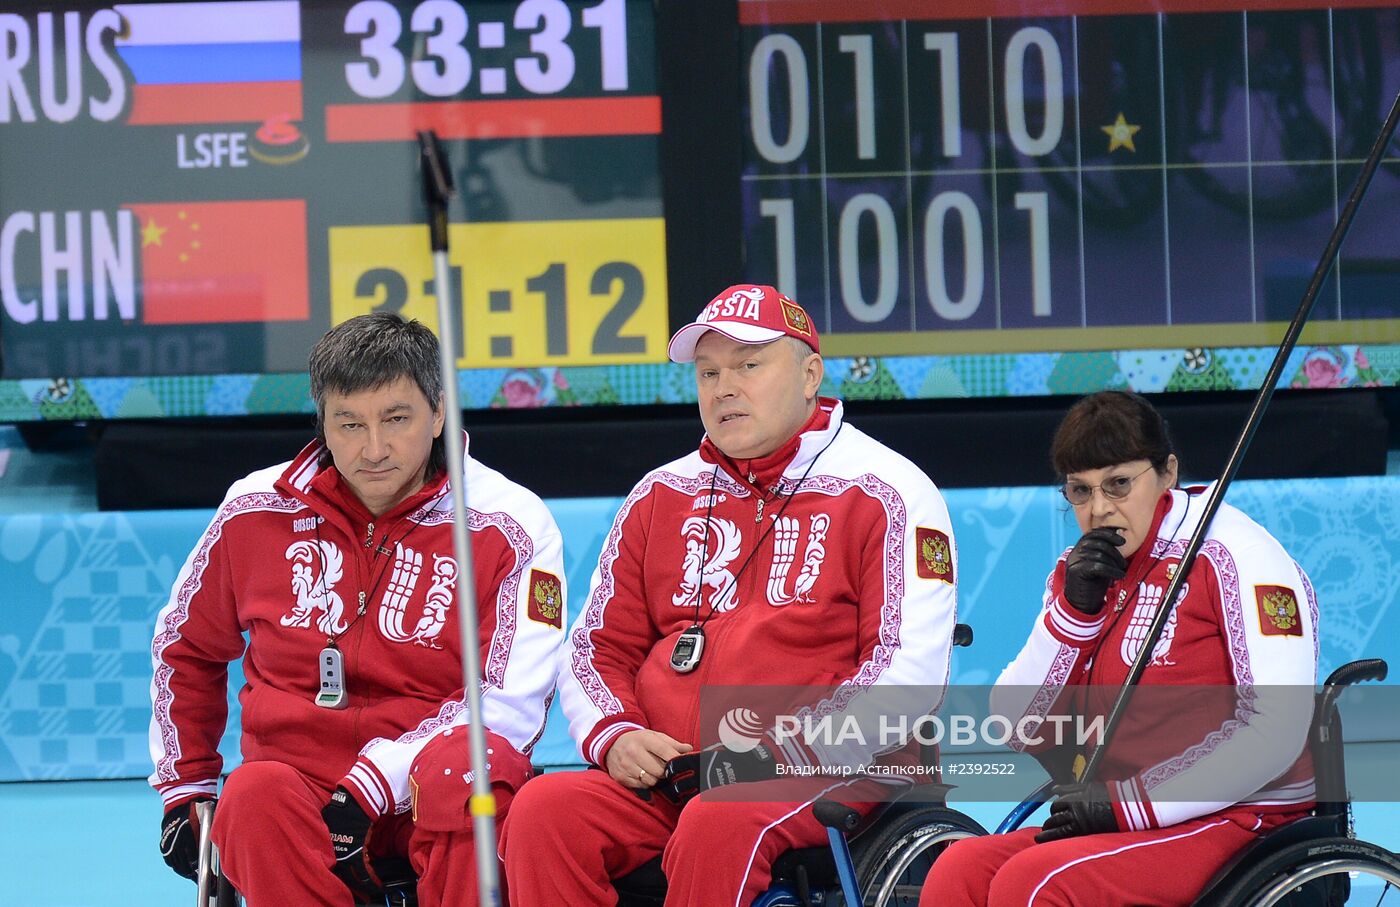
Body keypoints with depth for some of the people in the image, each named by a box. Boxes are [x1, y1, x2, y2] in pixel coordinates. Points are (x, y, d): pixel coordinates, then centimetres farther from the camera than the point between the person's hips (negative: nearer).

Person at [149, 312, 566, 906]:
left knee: (468, 763, -36)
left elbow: (510, 703, -12)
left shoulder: (510, 524, -5)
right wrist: (183, 790, 19)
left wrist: (369, 788, -21)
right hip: (297, 776, 2)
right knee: (254, 796, -33)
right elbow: (184, 647, 22)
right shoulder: (256, 511, 5)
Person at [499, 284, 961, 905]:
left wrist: (782, 746, -18)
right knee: (543, 810, -23)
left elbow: (911, 667, -7)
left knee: (719, 824, -37)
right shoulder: (659, 497, 20)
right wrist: (615, 734, -2)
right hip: (661, 777, 5)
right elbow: (596, 646, 21)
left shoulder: (882, 494, 3)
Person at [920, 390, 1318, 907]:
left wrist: (1131, 801, -18)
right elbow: (1014, 724, 9)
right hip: (1115, 824, 7)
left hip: (1240, 819, -7)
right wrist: (1074, 609, -6)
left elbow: (1276, 732, -19)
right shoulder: (1083, 571, 13)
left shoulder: (1232, 554, -10)